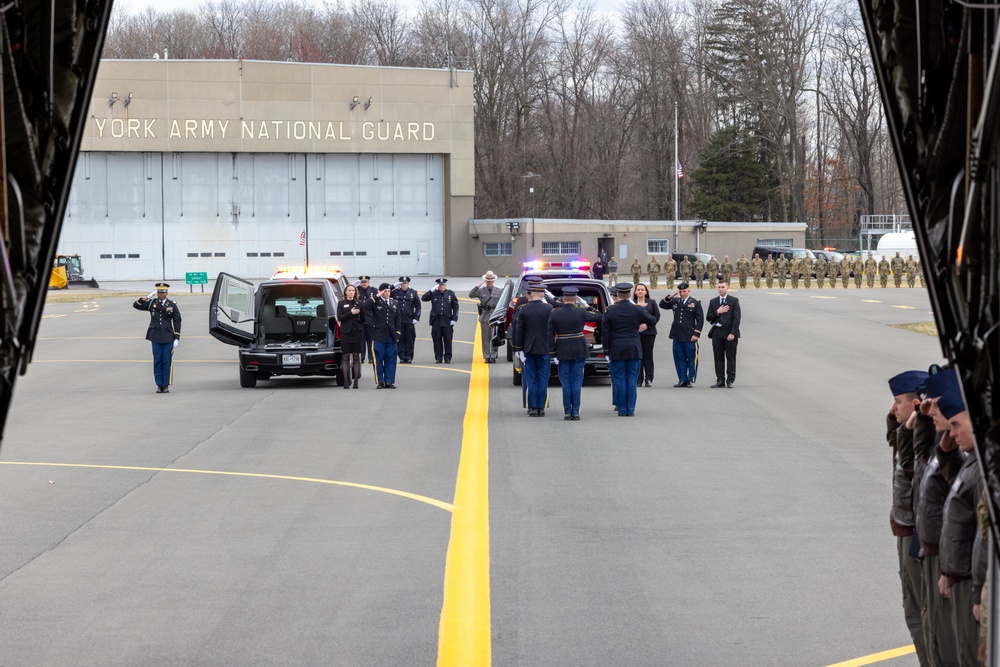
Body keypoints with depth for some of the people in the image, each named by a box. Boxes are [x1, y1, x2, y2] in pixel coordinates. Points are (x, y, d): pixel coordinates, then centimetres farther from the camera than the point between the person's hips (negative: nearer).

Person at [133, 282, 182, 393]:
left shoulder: (172, 305, 3)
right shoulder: (152, 303, 6)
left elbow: (177, 322, 3)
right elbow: (136, 305, 9)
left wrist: (177, 338, -3)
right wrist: (144, 299, -8)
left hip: (168, 338, -1)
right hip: (156, 337, 1)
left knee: (167, 362, 0)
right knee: (157, 361, 2)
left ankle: (166, 385, 5)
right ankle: (159, 385, 7)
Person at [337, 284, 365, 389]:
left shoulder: (358, 303, 9)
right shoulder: (341, 303, 5)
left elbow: (363, 318, 14)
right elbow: (339, 318, -6)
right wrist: (351, 313, -14)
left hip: (357, 333, 1)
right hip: (345, 332, -1)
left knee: (356, 357, 1)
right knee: (345, 357, -2)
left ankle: (356, 381, 4)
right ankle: (346, 381, 0)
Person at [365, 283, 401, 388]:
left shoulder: (394, 303, 14)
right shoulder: (376, 302, 1)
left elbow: (397, 320, 16)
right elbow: (366, 306, -21)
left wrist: (397, 334, 9)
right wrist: (377, 296, -17)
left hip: (391, 336, 4)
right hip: (378, 336, -4)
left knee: (390, 360, 3)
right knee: (378, 360, -1)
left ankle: (389, 381, 9)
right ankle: (380, 382, 4)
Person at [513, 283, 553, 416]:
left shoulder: (522, 310, -4)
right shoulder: (549, 309, -6)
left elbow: (518, 330, -3)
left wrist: (518, 349, 2)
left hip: (528, 350, 0)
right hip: (544, 350, 0)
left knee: (530, 380, 4)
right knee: (543, 379, 6)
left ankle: (533, 407, 2)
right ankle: (541, 408, 5)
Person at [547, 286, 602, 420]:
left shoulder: (554, 314, -6)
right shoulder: (581, 312, -8)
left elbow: (550, 334, -6)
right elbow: (598, 316, 5)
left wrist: (552, 352, -1)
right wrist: (587, 306, 15)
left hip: (562, 352, 0)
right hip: (579, 351, 0)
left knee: (565, 383, 7)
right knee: (577, 382, 4)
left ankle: (567, 412, 5)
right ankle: (575, 412, 2)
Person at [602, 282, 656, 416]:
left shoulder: (610, 311, -4)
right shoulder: (637, 310, -3)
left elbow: (605, 332, -2)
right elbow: (652, 321, 8)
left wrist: (606, 350, 3)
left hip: (616, 350, -1)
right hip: (634, 350, 1)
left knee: (619, 380, 5)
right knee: (631, 379, 5)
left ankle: (622, 409, 5)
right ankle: (630, 410, 4)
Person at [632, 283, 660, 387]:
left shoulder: (651, 302, 10)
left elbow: (657, 316, 4)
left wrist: (648, 324, -9)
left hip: (649, 331, 0)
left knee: (648, 355, 0)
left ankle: (648, 379, 3)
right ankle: (638, 379, 2)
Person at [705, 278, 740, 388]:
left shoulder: (734, 301, 2)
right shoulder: (713, 302, 13)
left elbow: (737, 318, -4)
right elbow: (708, 318, 9)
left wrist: (733, 333, -13)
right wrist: (717, 312, -9)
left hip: (729, 333, -3)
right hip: (717, 332, 3)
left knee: (730, 357, -1)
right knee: (718, 357, 3)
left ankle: (730, 380, 3)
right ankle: (720, 380, 7)